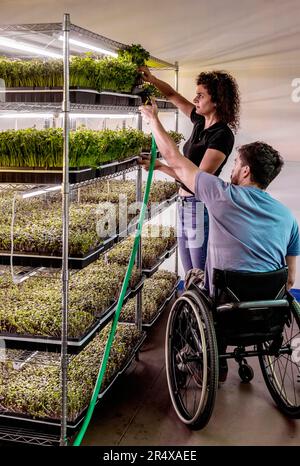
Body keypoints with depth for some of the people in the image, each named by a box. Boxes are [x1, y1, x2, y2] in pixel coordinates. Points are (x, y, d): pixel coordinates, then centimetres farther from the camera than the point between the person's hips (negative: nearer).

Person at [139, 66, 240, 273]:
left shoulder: (222, 135, -16)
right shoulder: (201, 121, 8)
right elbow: (172, 95, 20)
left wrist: (161, 167, -24)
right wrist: (152, 79, 4)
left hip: (201, 208, -9)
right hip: (184, 205, 9)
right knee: (190, 274, 15)